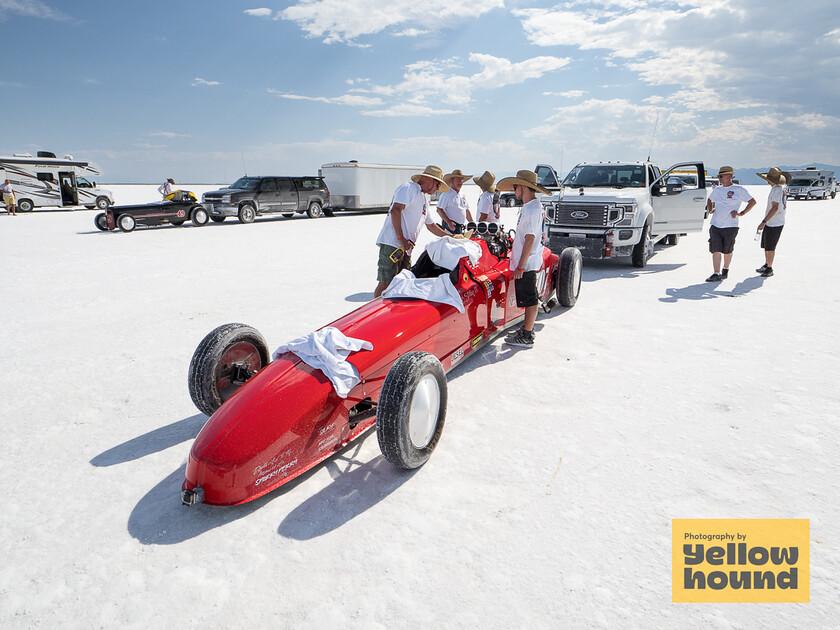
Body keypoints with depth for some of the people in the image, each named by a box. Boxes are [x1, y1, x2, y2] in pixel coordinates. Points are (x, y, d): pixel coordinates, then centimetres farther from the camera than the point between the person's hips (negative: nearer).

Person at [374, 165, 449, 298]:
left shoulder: (424, 201, 27)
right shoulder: (409, 188, -4)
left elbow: (430, 225, 37)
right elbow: (395, 210, -18)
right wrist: (401, 238, -21)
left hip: (406, 247, 10)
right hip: (392, 244, -10)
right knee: (386, 283, -11)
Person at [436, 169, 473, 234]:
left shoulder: (462, 196, 19)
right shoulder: (446, 194, -5)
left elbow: (467, 211, 25)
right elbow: (439, 210, -12)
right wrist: (448, 222, -21)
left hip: (462, 228, 8)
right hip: (451, 226, -8)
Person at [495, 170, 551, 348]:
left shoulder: (532, 209, -18)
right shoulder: (531, 206, 14)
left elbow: (530, 240, -22)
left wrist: (520, 266, -22)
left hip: (527, 263, -10)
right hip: (526, 262, 10)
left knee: (530, 300, -3)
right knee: (530, 299, 17)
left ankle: (526, 337, 3)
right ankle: (526, 329, 27)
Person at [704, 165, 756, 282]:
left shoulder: (739, 190, 0)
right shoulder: (717, 190, 13)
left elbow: (752, 202, 2)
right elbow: (709, 200, 33)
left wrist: (741, 213, -7)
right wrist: (710, 210, 15)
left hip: (730, 226, -3)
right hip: (715, 225, 3)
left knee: (727, 251, 7)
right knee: (716, 250, -6)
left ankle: (725, 270, 28)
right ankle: (716, 274, -6)